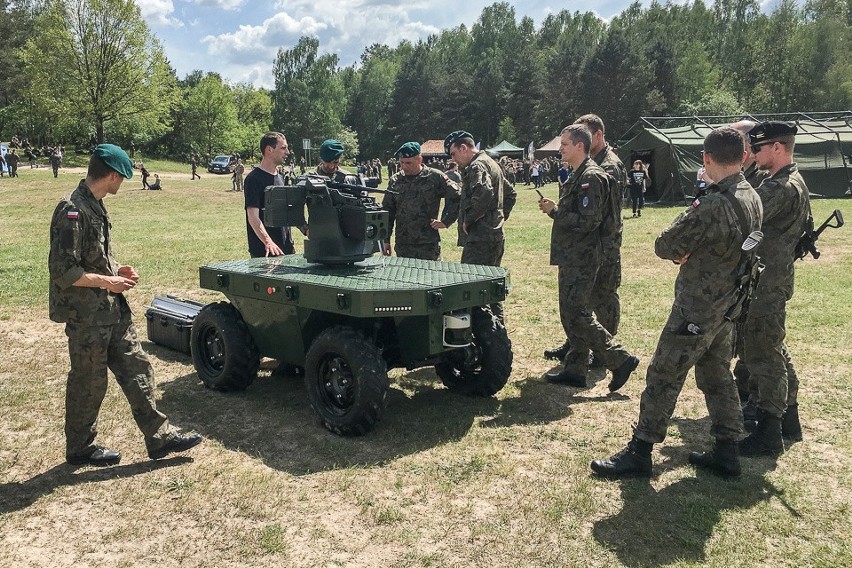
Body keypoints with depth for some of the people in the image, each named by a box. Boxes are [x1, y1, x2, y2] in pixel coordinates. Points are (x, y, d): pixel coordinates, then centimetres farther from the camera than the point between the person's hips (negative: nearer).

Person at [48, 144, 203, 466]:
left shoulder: (95, 206, 9)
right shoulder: (72, 212, -20)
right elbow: (63, 271, -23)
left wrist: (115, 269, 5)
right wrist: (107, 281, -16)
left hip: (112, 310, 9)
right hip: (87, 316, -9)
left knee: (136, 369, 9)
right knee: (88, 383, 6)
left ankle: (159, 437, 16)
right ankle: (79, 449, 25)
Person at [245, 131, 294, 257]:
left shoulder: (280, 178, 15)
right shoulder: (254, 179, -12)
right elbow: (253, 217, -20)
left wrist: (290, 242, 16)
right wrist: (268, 242, -33)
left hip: (285, 248, 8)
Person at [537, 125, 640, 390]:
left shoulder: (591, 177, -16)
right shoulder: (577, 176, 15)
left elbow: (587, 221, -22)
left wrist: (554, 211, -14)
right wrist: (554, 209, 3)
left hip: (581, 259, -10)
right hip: (571, 258, 10)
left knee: (577, 315, -8)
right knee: (570, 314, 13)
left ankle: (621, 360, 1)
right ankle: (575, 370, 22)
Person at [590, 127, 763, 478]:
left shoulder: (713, 205, -25)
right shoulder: (752, 199, 4)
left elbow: (665, 246, -19)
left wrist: (679, 250, 2)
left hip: (697, 308, -9)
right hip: (727, 306, 9)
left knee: (663, 377, 0)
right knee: (717, 376, 17)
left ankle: (640, 452, 8)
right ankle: (726, 452, 25)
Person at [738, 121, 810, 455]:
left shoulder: (780, 189, -20)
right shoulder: (794, 182, 14)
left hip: (766, 284, -11)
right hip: (775, 279, 11)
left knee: (762, 355, -5)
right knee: (775, 349, 19)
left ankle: (768, 434, 2)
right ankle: (789, 418, 31)